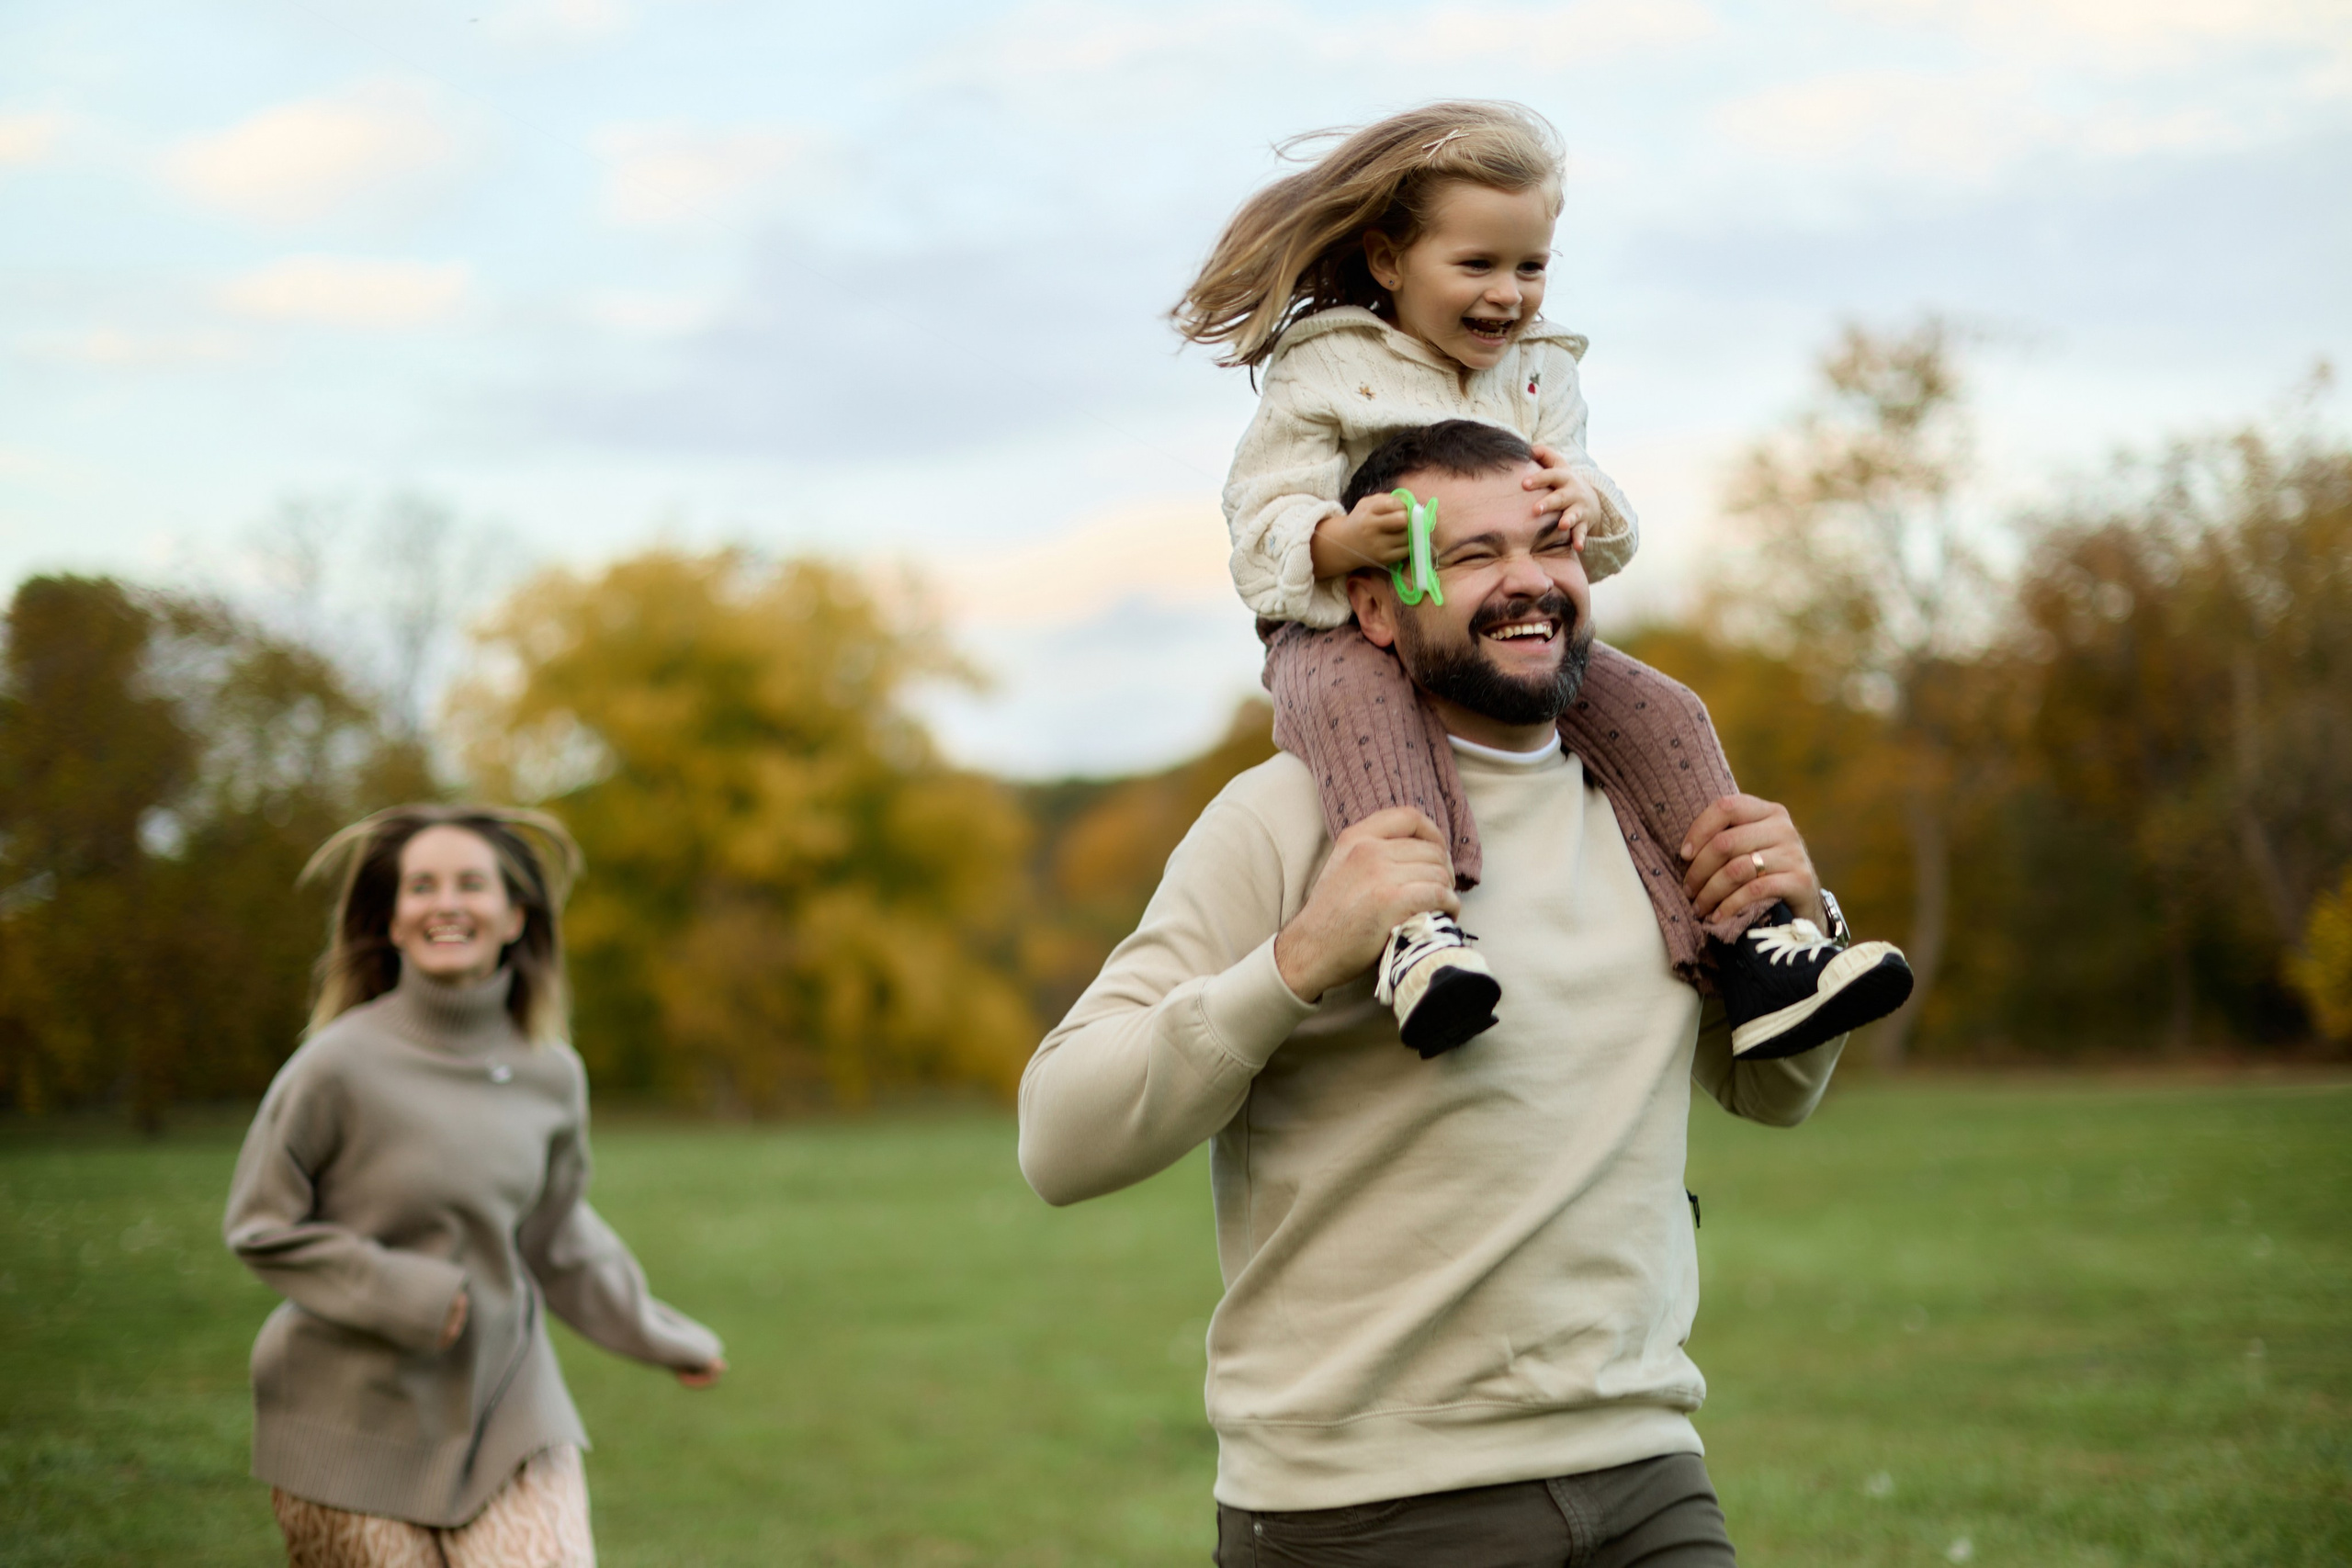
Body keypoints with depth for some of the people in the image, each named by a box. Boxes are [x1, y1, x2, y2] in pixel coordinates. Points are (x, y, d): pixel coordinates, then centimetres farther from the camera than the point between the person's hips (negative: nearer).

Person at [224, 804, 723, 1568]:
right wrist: (402, 1292, -16)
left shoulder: (552, 1075, 1)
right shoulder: (341, 1063, -13)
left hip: (510, 1409, 3)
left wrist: (658, 1335, 22)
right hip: (361, 1425, -3)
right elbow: (260, 1226, -7)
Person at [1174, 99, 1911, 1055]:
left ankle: (1748, 951, -16)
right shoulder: (1323, 369, -2)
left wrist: (1588, 502, -18)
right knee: (1358, 701, -40)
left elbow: (1598, 549, 9)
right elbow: (1262, 520, -8)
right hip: (1349, 632, -5)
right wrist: (1342, 539, -31)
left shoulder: (1541, 374, 14)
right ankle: (1413, 926, -57)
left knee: (1656, 715, -13)